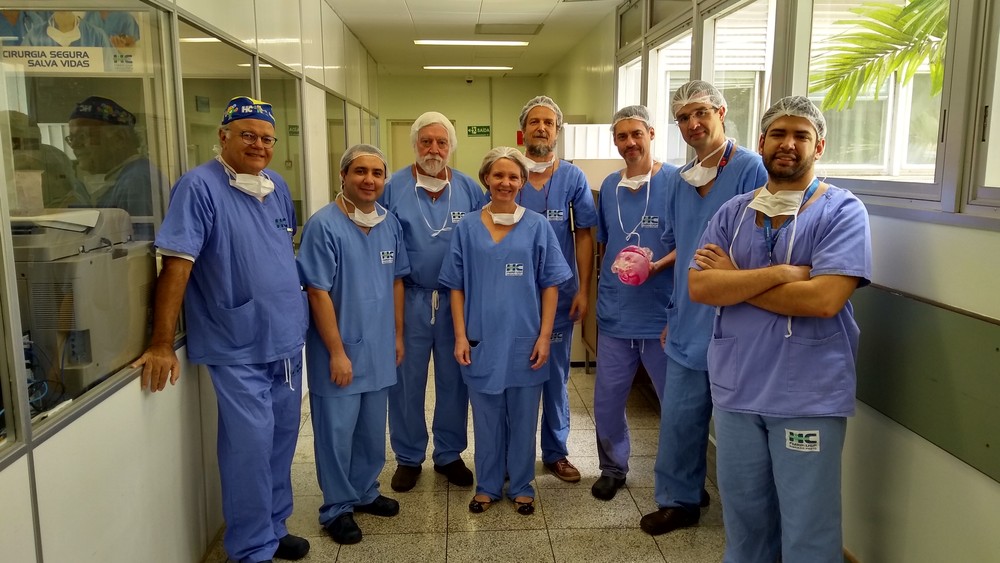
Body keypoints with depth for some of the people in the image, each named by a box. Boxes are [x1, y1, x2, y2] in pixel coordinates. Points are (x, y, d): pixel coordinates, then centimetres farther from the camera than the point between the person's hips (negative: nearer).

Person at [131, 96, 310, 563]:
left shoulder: (277, 186, 7)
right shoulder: (200, 187, -14)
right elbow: (176, 265, -19)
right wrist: (162, 344, -22)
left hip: (287, 337, 7)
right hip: (238, 348, -7)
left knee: (282, 438, 15)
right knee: (251, 444, -5)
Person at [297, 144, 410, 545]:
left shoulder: (390, 224, 3)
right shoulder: (324, 225, -16)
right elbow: (318, 293, -17)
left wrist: (398, 335, 11)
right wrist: (337, 351, -17)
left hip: (379, 350, 6)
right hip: (339, 352, -6)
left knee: (372, 431, 19)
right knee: (337, 433, 7)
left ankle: (365, 493, 38)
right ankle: (337, 508, 25)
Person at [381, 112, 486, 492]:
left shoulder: (469, 189, 2)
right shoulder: (394, 187, -3)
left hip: (456, 300, 2)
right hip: (409, 299, -1)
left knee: (454, 381, 11)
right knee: (407, 381, 8)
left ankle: (449, 454, 29)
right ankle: (408, 457, 26)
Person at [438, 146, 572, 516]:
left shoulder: (537, 226, 0)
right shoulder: (468, 227, 2)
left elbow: (550, 285, 0)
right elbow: (457, 286, 3)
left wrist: (544, 336, -6)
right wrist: (460, 336, -4)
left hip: (524, 340, 0)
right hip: (482, 340, 1)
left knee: (523, 418, 11)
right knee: (486, 418, 12)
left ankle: (521, 487, 29)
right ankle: (487, 486, 30)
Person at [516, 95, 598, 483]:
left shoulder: (573, 178, 0)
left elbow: (584, 236, 0)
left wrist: (583, 290, -6)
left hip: (559, 293, 0)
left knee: (555, 374, 10)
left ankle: (556, 452, 25)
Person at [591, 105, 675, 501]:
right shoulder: (609, 186, 8)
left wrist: (659, 264, -23)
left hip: (662, 314, -4)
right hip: (615, 314, 5)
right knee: (606, 400, 12)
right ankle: (612, 468, 34)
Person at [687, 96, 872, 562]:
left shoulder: (842, 211, -7)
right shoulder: (732, 213, 6)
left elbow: (824, 299, -20)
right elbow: (698, 287, -6)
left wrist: (734, 278, -11)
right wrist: (779, 273, -17)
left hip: (809, 397, -4)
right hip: (735, 389, 4)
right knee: (743, 515, 19)